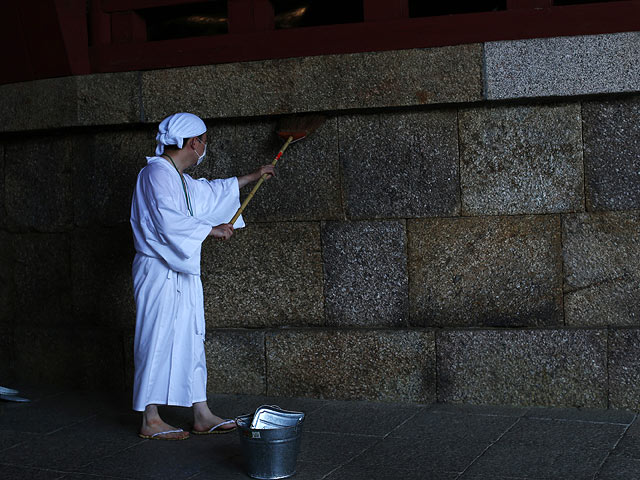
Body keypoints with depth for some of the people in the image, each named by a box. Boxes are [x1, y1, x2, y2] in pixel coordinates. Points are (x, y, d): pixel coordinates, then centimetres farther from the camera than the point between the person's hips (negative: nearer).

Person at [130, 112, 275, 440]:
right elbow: (168, 220, -25)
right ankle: (150, 421, 3)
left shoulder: (179, 178, 17)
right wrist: (212, 230, -15)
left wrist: (253, 177, 42)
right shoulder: (157, 173, -14)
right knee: (158, 341, -5)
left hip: (181, 274, 10)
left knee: (191, 340, 11)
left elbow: (211, 192, 35)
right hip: (159, 274, -10)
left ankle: (201, 416, 16)